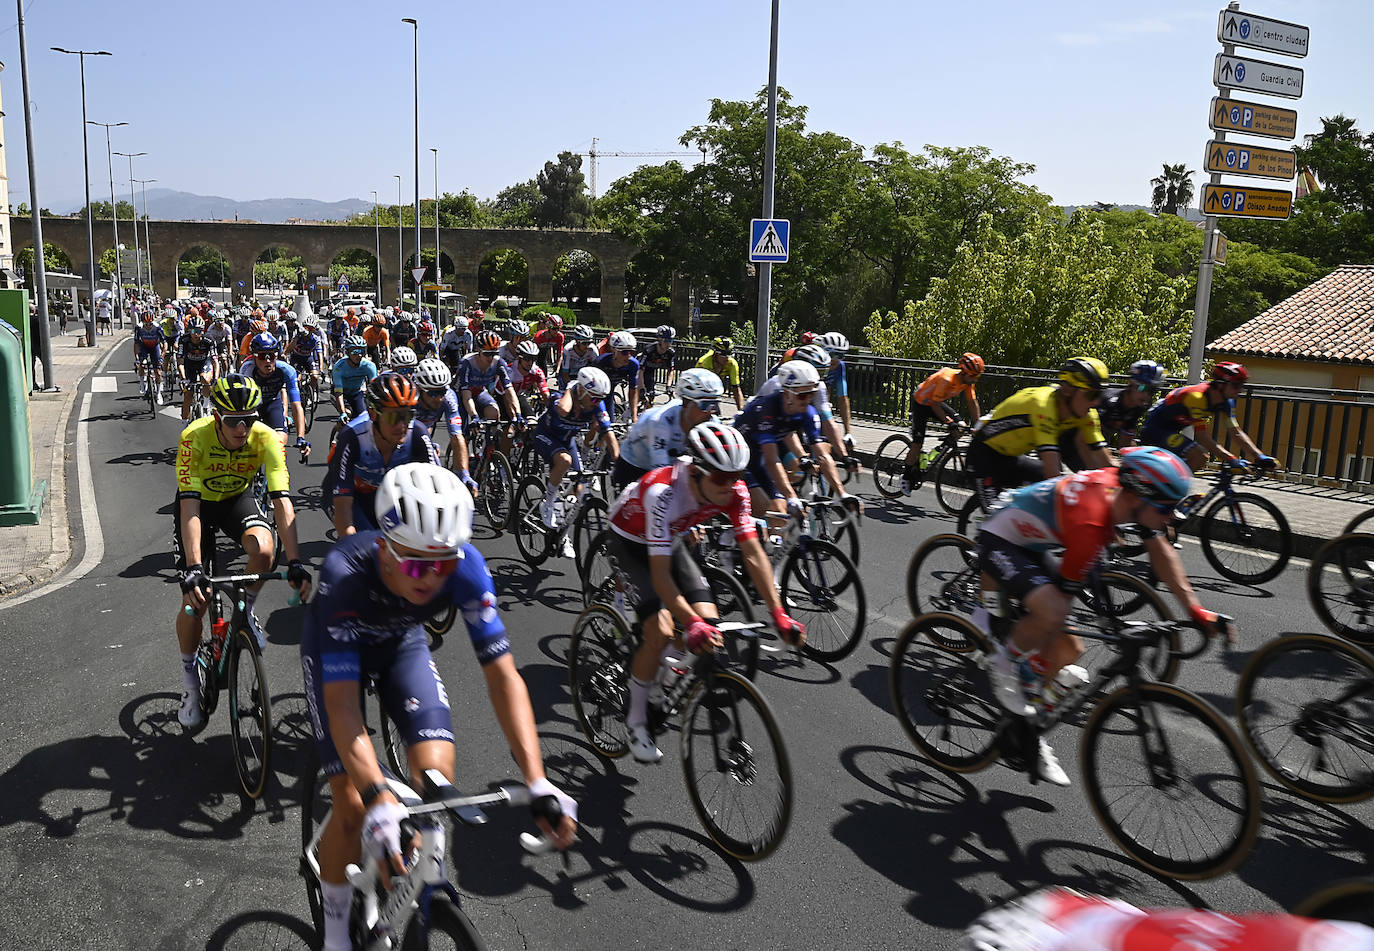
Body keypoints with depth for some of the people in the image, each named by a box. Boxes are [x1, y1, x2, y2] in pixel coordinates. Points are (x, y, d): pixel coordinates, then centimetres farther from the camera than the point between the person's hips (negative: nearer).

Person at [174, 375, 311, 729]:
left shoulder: (265, 439, -29)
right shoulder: (195, 438, -33)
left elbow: (282, 501, -34)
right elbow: (189, 506, -37)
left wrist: (295, 563, -42)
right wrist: (193, 569, -46)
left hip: (238, 499, 1)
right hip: (199, 502, -1)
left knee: (263, 548, -32)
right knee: (194, 599, -9)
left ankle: (246, 611, -1)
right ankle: (190, 678, 15)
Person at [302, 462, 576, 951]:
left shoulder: (466, 567, -34)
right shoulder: (346, 574, -41)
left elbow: (503, 675, -32)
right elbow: (341, 703, -43)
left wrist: (538, 781, -41)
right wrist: (378, 800, -56)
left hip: (401, 642, 2)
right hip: (336, 648, -2)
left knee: (438, 776, -17)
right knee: (353, 806, -10)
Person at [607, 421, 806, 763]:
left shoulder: (734, 491, -24)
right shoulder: (663, 492, -40)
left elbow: (753, 553, -20)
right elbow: (659, 573, -39)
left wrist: (779, 614, -27)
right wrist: (692, 623, -50)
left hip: (669, 542, 5)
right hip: (630, 544, -5)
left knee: (710, 622, -11)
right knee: (661, 631, -20)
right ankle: (636, 719, 0)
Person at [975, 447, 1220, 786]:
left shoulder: (1125, 488, -12)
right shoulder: (1090, 523, -34)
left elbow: (1161, 551, 4)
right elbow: (1061, 600, -24)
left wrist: (1196, 610, 4)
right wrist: (1044, 666, -14)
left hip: (1028, 546, 9)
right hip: (998, 542, -9)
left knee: (1070, 651, 4)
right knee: (1050, 615, -36)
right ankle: (1001, 662, -7)